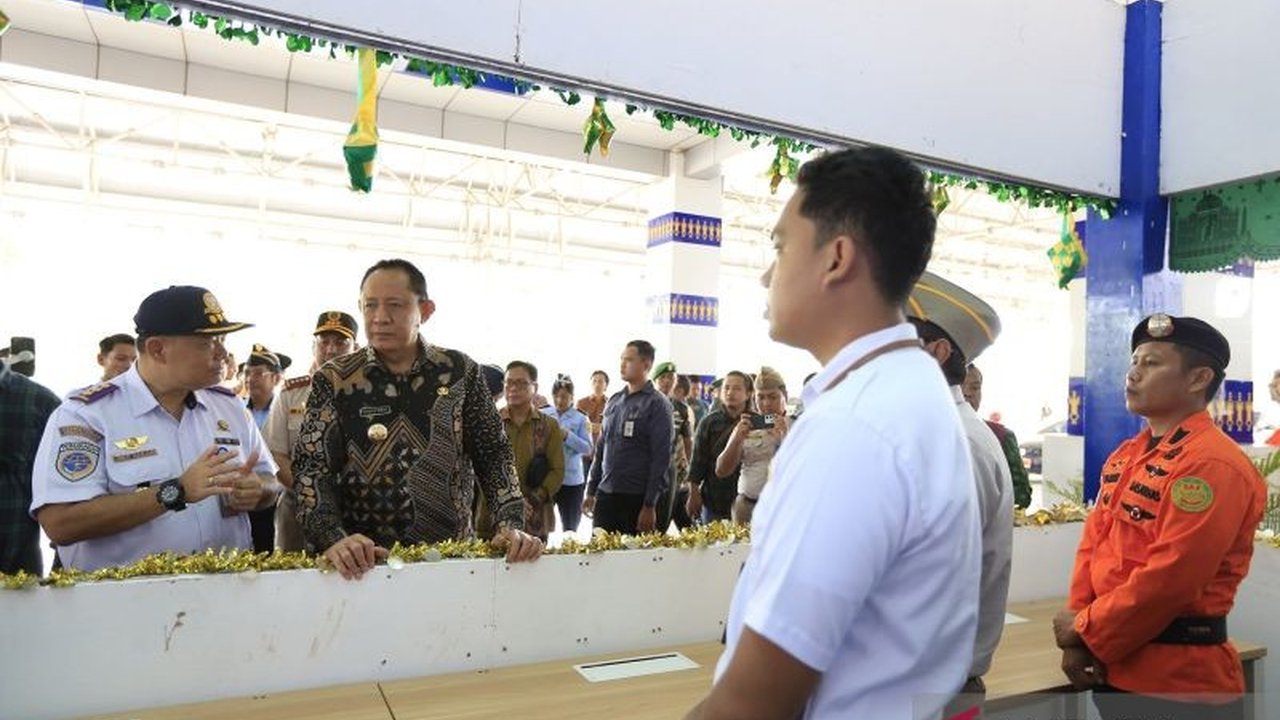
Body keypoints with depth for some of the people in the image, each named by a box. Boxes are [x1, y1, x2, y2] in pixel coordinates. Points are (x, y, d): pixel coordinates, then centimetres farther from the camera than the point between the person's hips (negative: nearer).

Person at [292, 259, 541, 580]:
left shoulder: (460, 372, 6)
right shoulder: (333, 381, 3)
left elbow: (493, 455, 6)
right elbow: (310, 469, -2)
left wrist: (512, 527, -8)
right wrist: (334, 539, -18)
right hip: (364, 566, 0)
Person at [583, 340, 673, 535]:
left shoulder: (657, 404, -6)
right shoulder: (614, 401, 12)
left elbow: (661, 458, -10)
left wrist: (650, 505, -14)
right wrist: (591, 491, 13)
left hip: (636, 498, -5)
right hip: (605, 495, 5)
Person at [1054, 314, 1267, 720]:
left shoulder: (1213, 464, -17)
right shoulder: (1124, 457, 9)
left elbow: (1168, 578, -23)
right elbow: (1093, 545, 8)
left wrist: (1085, 633, -12)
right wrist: (1076, 639, -4)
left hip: (1180, 680, -7)